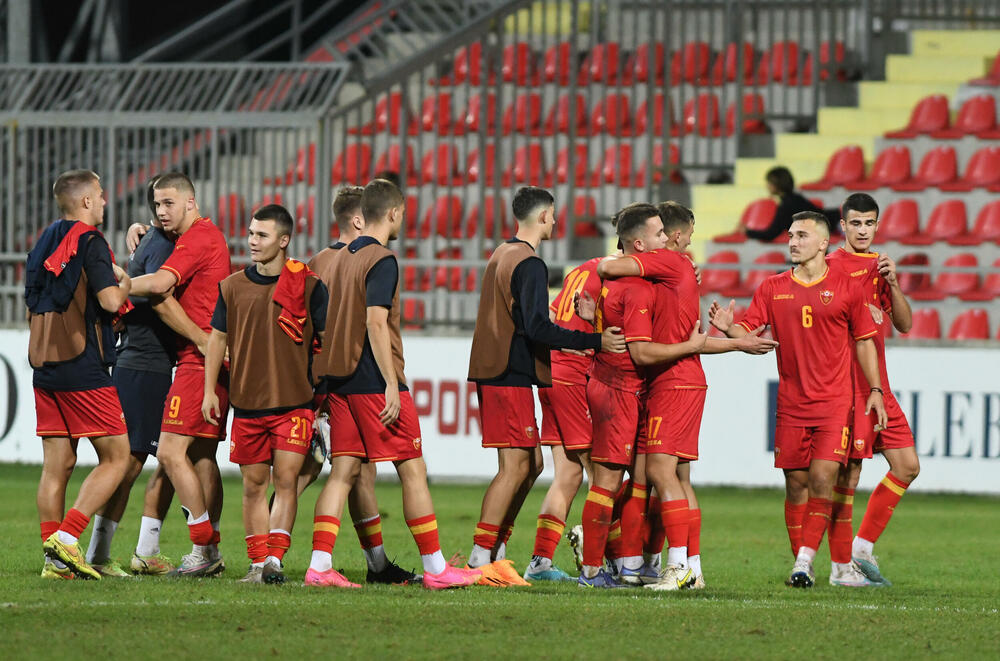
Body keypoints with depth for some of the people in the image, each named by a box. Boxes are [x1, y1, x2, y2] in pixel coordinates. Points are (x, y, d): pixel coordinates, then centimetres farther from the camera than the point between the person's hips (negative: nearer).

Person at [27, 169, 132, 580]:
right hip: (84, 369, -8)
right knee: (115, 457, -1)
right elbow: (110, 300, -18)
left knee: (57, 466, 7)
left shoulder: (45, 243, 14)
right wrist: (126, 283, 4)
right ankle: (66, 538, -13)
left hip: (43, 368, 8)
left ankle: (55, 560, 3)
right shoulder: (89, 242, -10)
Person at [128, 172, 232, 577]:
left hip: (200, 358, -11)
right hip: (213, 360, 11)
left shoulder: (197, 238, -13)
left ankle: (204, 550, -11)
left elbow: (160, 284, -27)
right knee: (201, 455, 13)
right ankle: (211, 554, 16)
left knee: (171, 452, -12)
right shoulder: (209, 236, 19)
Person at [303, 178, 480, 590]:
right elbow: (376, 322, -19)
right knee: (413, 470, -2)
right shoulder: (381, 261, -11)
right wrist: (392, 385, -19)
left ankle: (320, 566, -5)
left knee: (343, 470, 5)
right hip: (375, 382, -8)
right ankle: (435, 568, 1)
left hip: (342, 381, 8)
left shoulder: (343, 259, 14)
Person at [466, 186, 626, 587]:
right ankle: (480, 562, -11)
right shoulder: (529, 264, -13)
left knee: (531, 463, 13)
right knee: (515, 466, -9)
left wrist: (564, 343, 31)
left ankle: (496, 553, 12)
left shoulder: (502, 255, 17)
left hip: (493, 373, 10)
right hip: (511, 378, -10)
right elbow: (537, 327, -21)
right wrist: (595, 342, -17)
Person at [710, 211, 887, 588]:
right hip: (791, 403, 2)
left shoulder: (845, 287, 2)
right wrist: (729, 328, -20)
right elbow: (749, 330, 2)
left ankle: (805, 561, -14)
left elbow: (864, 341, 8)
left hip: (834, 403, -2)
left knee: (822, 480, -13)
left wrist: (875, 390, 3)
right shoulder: (773, 288, 7)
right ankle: (801, 562, 14)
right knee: (796, 483, 4)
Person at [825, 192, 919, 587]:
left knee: (908, 466, 5)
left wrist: (892, 283, -2)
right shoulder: (832, 267, -5)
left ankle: (863, 546, 14)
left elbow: (904, 324, 12)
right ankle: (841, 566, -1)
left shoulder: (878, 265, 16)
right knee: (848, 472, -7)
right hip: (846, 386, -8)